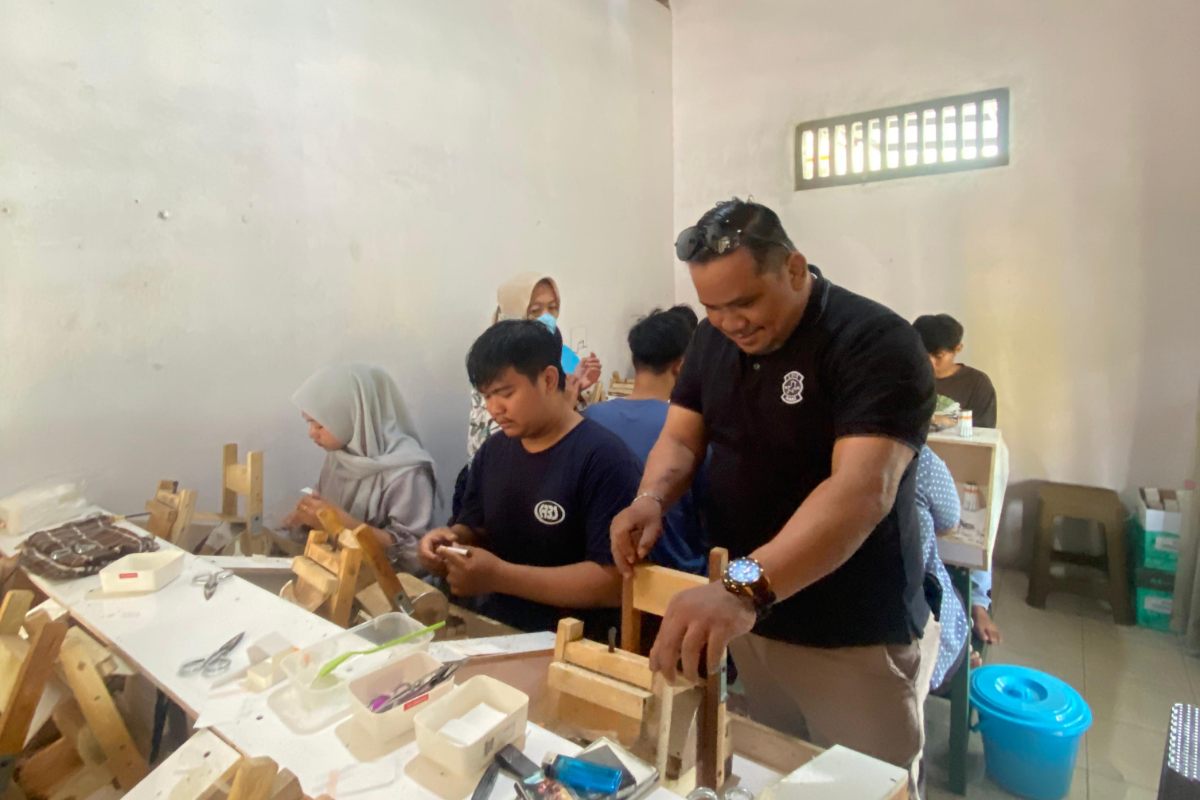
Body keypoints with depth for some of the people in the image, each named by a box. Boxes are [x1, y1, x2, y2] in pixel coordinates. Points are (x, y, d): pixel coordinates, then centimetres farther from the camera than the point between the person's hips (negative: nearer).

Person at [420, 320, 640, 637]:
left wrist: (500, 576, -23)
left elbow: (614, 581, -20)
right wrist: (450, 539, -4)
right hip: (491, 628, 8)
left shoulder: (603, 458, -17)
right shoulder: (492, 452, 7)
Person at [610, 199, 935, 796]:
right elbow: (681, 437, 2)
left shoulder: (877, 344, -21)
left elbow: (863, 489, -33)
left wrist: (745, 586, -46)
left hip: (851, 637, -5)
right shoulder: (714, 339, 1)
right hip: (744, 615, 5)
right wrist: (651, 498, -20)